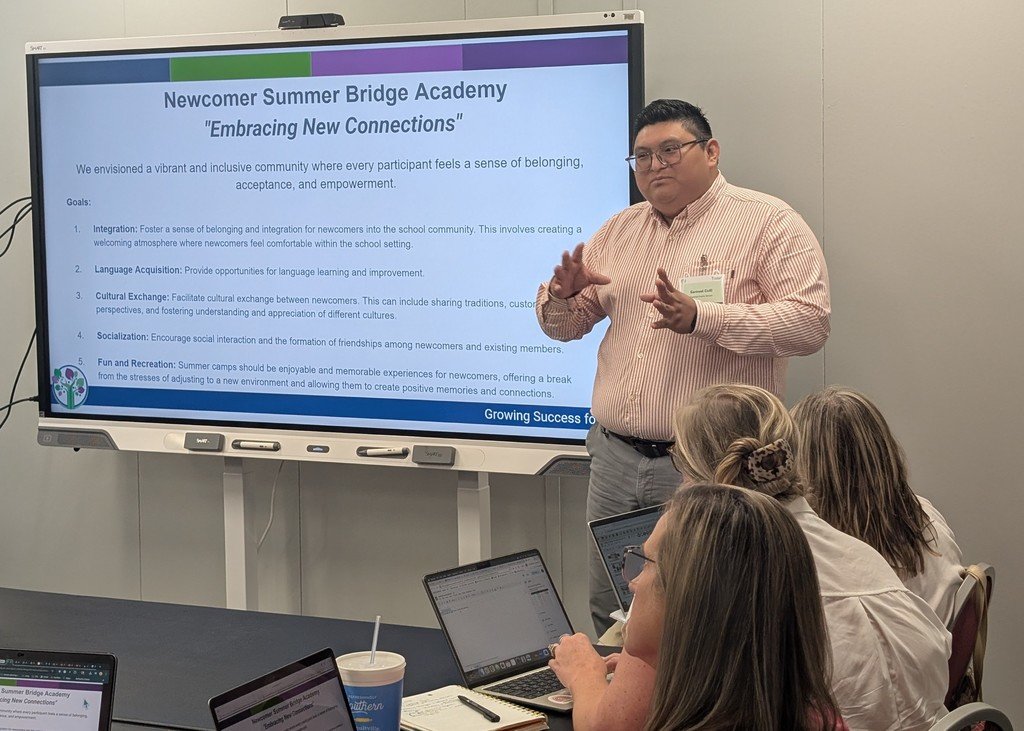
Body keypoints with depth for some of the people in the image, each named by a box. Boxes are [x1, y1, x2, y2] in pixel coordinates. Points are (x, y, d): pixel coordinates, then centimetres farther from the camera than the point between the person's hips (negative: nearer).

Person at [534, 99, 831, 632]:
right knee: (610, 620, 11)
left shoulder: (768, 222, -2)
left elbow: (809, 322, -14)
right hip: (615, 461, 6)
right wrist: (563, 293, -4)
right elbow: (564, 326, 21)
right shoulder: (618, 230, 16)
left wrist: (701, 317, -24)